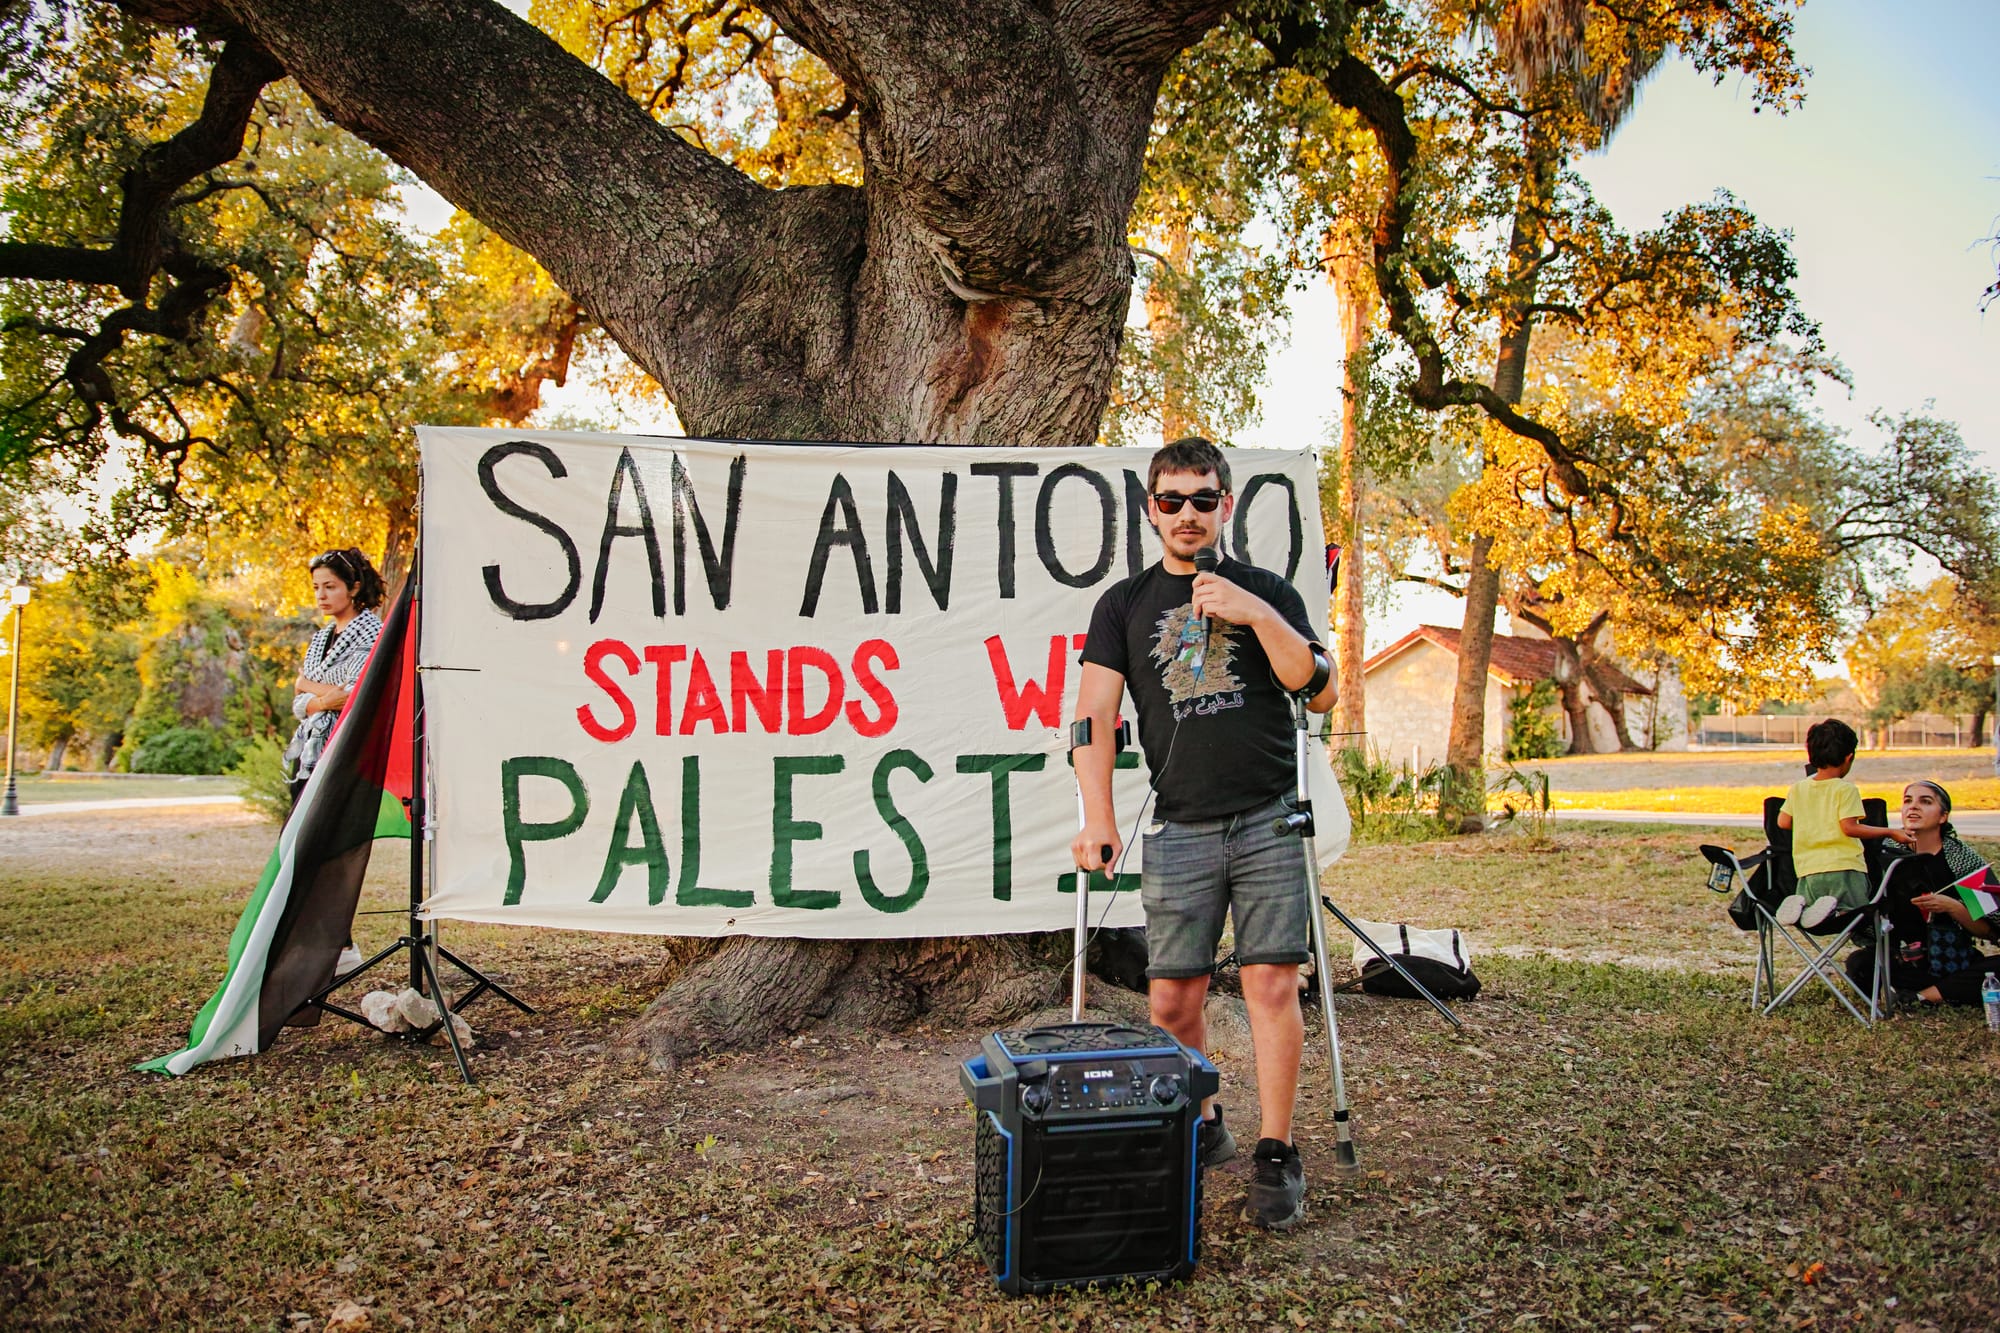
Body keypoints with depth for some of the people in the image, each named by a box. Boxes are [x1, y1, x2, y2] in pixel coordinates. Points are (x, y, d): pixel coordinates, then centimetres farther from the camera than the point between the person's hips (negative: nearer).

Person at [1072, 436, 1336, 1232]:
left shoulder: (1267, 592, 10)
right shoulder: (1125, 606, 11)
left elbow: (1321, 691, 0)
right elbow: (1095, 714, 2)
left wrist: (1259, 615, -13)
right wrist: (1098, 821, -10)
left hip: (1269, 820, -1)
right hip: (1181, 829, 1)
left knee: (1272, 986, -4)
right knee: (1171, 1001, 2)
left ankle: (1275, 1157, 8)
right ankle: (1200, 1129, 25)